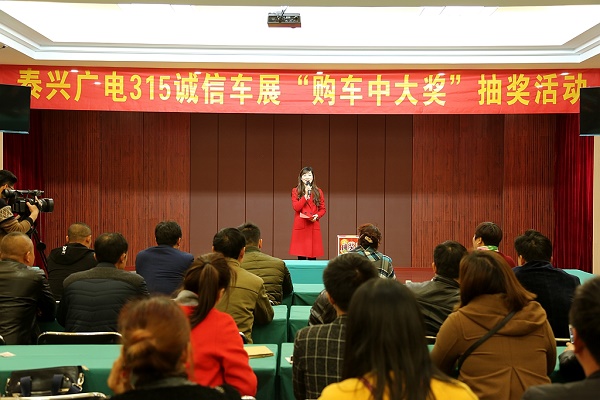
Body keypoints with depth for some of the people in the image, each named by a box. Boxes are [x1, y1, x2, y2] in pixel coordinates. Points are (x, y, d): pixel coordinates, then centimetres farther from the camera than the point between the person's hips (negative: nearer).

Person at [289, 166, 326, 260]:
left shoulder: (318, 192, 10)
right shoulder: (295, 191, 6)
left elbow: (323, 209, 11)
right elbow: (296, 207, -6)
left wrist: (317, 216, -9)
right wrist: (306, 195, -12)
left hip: (314, 226, 1)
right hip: (300, 226, -1)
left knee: (313, 256, -1)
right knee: (301, 256, -2)